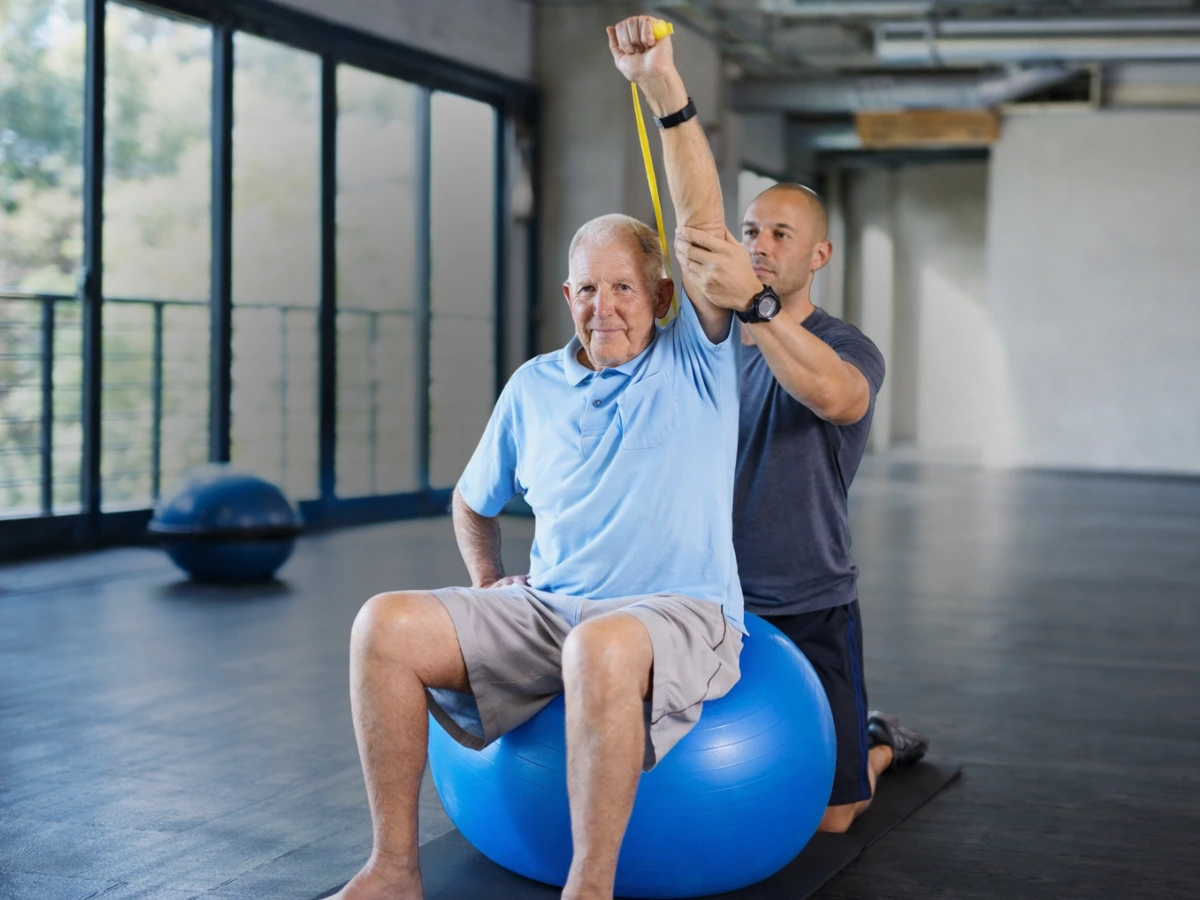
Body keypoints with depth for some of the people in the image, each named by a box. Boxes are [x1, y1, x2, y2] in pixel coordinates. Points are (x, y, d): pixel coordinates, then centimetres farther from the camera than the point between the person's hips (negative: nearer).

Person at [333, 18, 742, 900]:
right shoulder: (534, 387, 16)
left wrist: (663, 85, -19)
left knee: (603, 645, -41)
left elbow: (705, 227, -10)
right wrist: (488, 584, 11)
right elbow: (473, 502, 29)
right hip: (547, 609, 5)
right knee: (386, 623, -18)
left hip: (679, 614, -4)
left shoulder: (696, 363, 4)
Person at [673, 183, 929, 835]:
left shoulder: (845, 348, -10)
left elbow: (833, 395, -37)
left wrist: (754, 301, -53)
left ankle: (880, 744, 32)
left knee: (824, 815, 0)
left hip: (808, 613, -4)